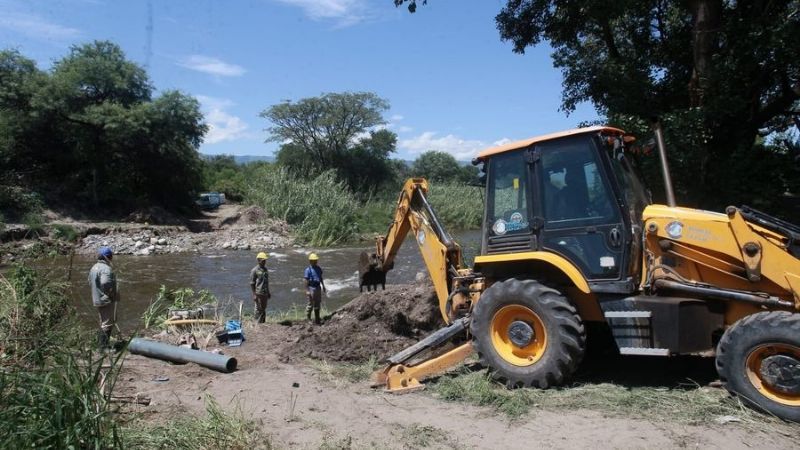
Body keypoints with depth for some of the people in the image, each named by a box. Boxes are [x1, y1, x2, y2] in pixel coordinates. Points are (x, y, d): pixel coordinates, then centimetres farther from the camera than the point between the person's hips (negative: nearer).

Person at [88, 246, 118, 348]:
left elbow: (90, 282, 19)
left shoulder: (94, 267, 12)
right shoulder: (106, 268, -21)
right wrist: (111, 293, -19)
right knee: (108, 323, -1)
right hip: (107, 300, -10)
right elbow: (105, 283, -33)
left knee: (103, 322, 22)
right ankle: (103, 346, 2)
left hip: (97, 300, 10)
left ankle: (100, 343, 30)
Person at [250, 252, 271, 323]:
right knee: (259, 309, -3)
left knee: (263, 309, 12)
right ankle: (258, 323, 3)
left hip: (265, 293, 7)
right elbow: (252, 283, -10)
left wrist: (268, 292, 19)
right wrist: (254, 295, -15)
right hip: (258, 293, -7)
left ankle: (263, 322, 18)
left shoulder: (265, 269, 13)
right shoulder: (255, 270, -9)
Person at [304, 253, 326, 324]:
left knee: (317, 304, 13)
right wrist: (307, 290, -17)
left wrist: (323, 286, 18)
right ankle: (307, 318, 12)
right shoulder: (308, 270, -12)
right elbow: (306, 281, -14)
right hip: (311, 288, -7)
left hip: (318, 287, 7)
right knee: (311, 304, -1)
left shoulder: (318, 268, 9)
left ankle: (317, 320, 22)